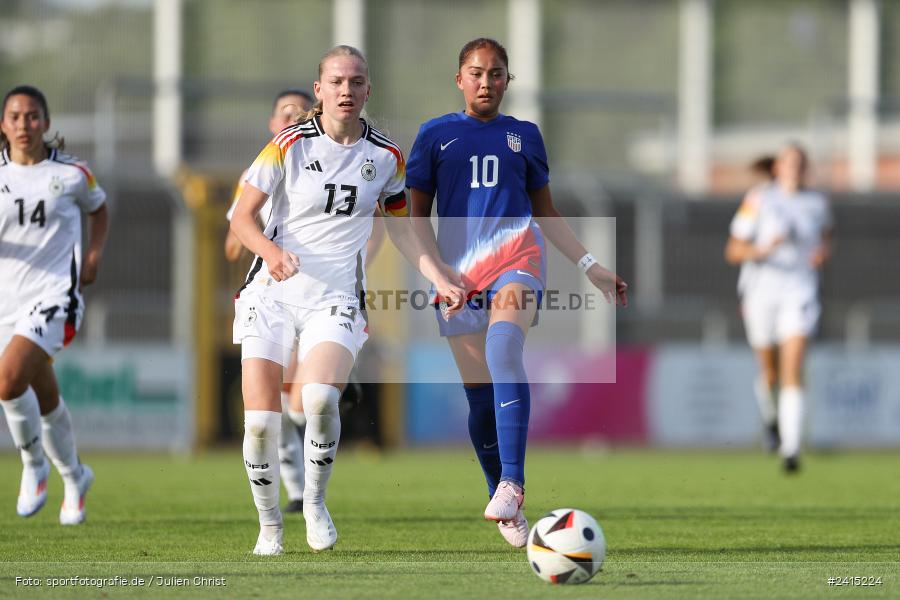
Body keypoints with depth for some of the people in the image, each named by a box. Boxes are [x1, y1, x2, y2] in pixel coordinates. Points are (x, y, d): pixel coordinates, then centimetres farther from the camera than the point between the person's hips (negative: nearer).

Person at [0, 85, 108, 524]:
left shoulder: (71, 174, -2)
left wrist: (93, 256, 5)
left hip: (55, 294, -4)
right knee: (44, 398, 15)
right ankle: (74, 478, 38)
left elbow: (98, 209, 19)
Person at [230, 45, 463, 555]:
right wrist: (270, 250, -25)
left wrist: (440, 280, 7)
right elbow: (242, 216, -4)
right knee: (261, 420, -10)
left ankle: (315, 502, -2)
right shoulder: (291, 144, -3)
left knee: (320, 398, -27)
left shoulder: (386, 156, 5)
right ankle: (270, 526, 13)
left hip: (336, 299, 0)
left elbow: (400, 226, 18)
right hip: (273, 293, 0)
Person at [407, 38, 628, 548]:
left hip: (516, 253, -1)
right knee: (479, 393, 0)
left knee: (504, 347, -30)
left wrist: (592, 266, 15)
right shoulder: (436, 135, 11)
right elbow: (418, 214, 10)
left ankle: (511, 484, -41)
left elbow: (547, 212, 22)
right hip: (458, 271, 1)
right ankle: (506, 509, 16)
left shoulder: (524, 135, 15)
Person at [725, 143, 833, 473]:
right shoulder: (759, 199, -3)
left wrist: (823, 252, 6)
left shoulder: (818, 203, 6)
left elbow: (826, 235, 28)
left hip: (800, 294, 0)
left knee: (793, 373, -15)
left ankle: (791, 450, -19)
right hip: (761, 294, 0)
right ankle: (770, 418, 46)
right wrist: (761, 250, -23)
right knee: (771, 374, 12)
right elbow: (733, 251, -4)